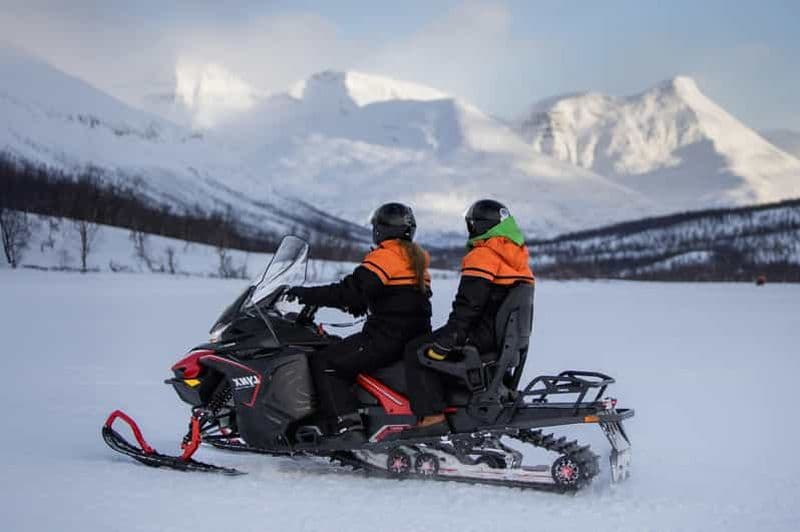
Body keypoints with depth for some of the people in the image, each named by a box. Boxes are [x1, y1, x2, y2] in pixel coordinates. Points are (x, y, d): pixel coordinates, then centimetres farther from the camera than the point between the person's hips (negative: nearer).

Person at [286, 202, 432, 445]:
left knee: (324, 363, -9)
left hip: (388, 338, -10)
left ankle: (346, 428, -23)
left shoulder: (385, 256, -10)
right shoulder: (416, 258, 19)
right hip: (415, 340, 10)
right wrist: (358, 305, 30)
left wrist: (305, 295, -13)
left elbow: (352, 291, -19)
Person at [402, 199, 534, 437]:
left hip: (485, 334, -10)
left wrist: (445, 340, -20)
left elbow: (468, 303, -20)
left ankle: (432, 417, -19)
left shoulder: (482, 256, -12)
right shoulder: (519, 257, 16)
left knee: (417, 350, -7)